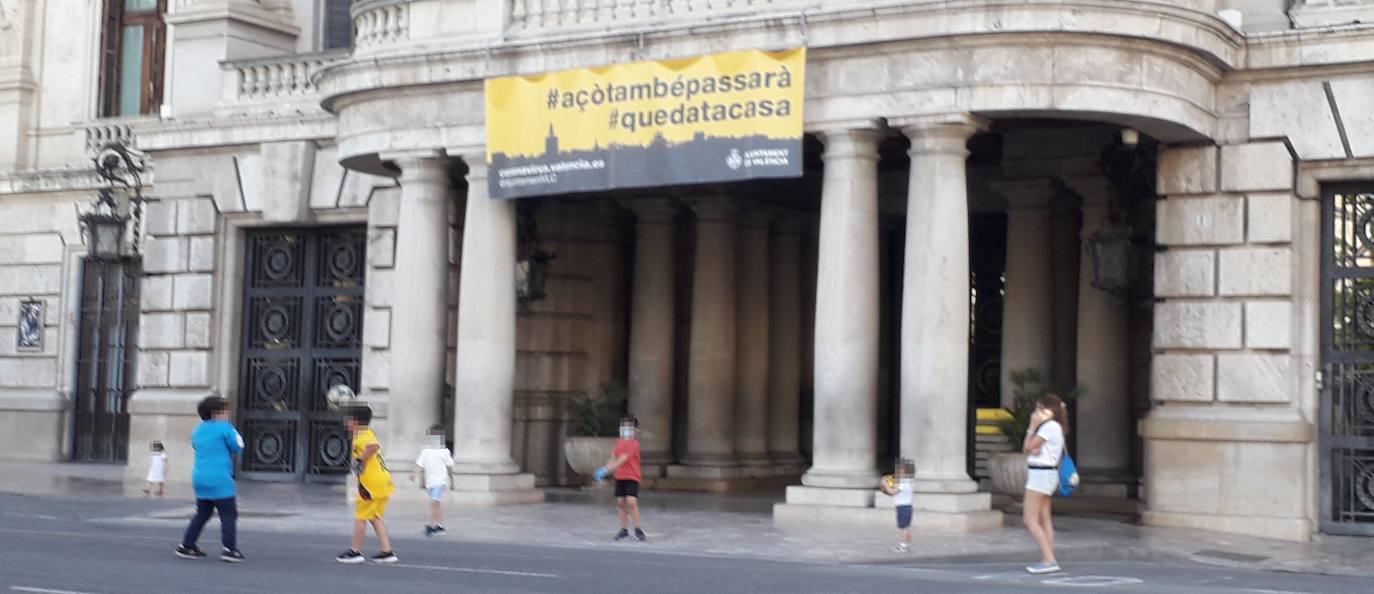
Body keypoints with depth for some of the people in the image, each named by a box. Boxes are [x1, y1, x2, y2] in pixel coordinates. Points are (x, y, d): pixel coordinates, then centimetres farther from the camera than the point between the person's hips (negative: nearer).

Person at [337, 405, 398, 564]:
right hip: (383, 481, 10)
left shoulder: (361, 437, -15)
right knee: (375, 517, 15)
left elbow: (374, 446, -34)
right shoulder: (368, 434, 14)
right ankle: (387, 552, 11)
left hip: (372, 484, -10)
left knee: (360, 517, 2)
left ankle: (356, 551, 11)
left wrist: (361, 460, -23)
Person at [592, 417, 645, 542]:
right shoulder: (619, 442, 10)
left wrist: (605, 470, -25)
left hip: (632, 477, -6)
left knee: (631, 502, -17)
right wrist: (603, 471, -5)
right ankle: (624, 530, 15)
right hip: (619, 477, 6)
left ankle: (638, 530, -9)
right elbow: (613, 458, 10)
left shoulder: (634, 444, -13)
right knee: (621, 502, 6)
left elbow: (622, 460, -21)